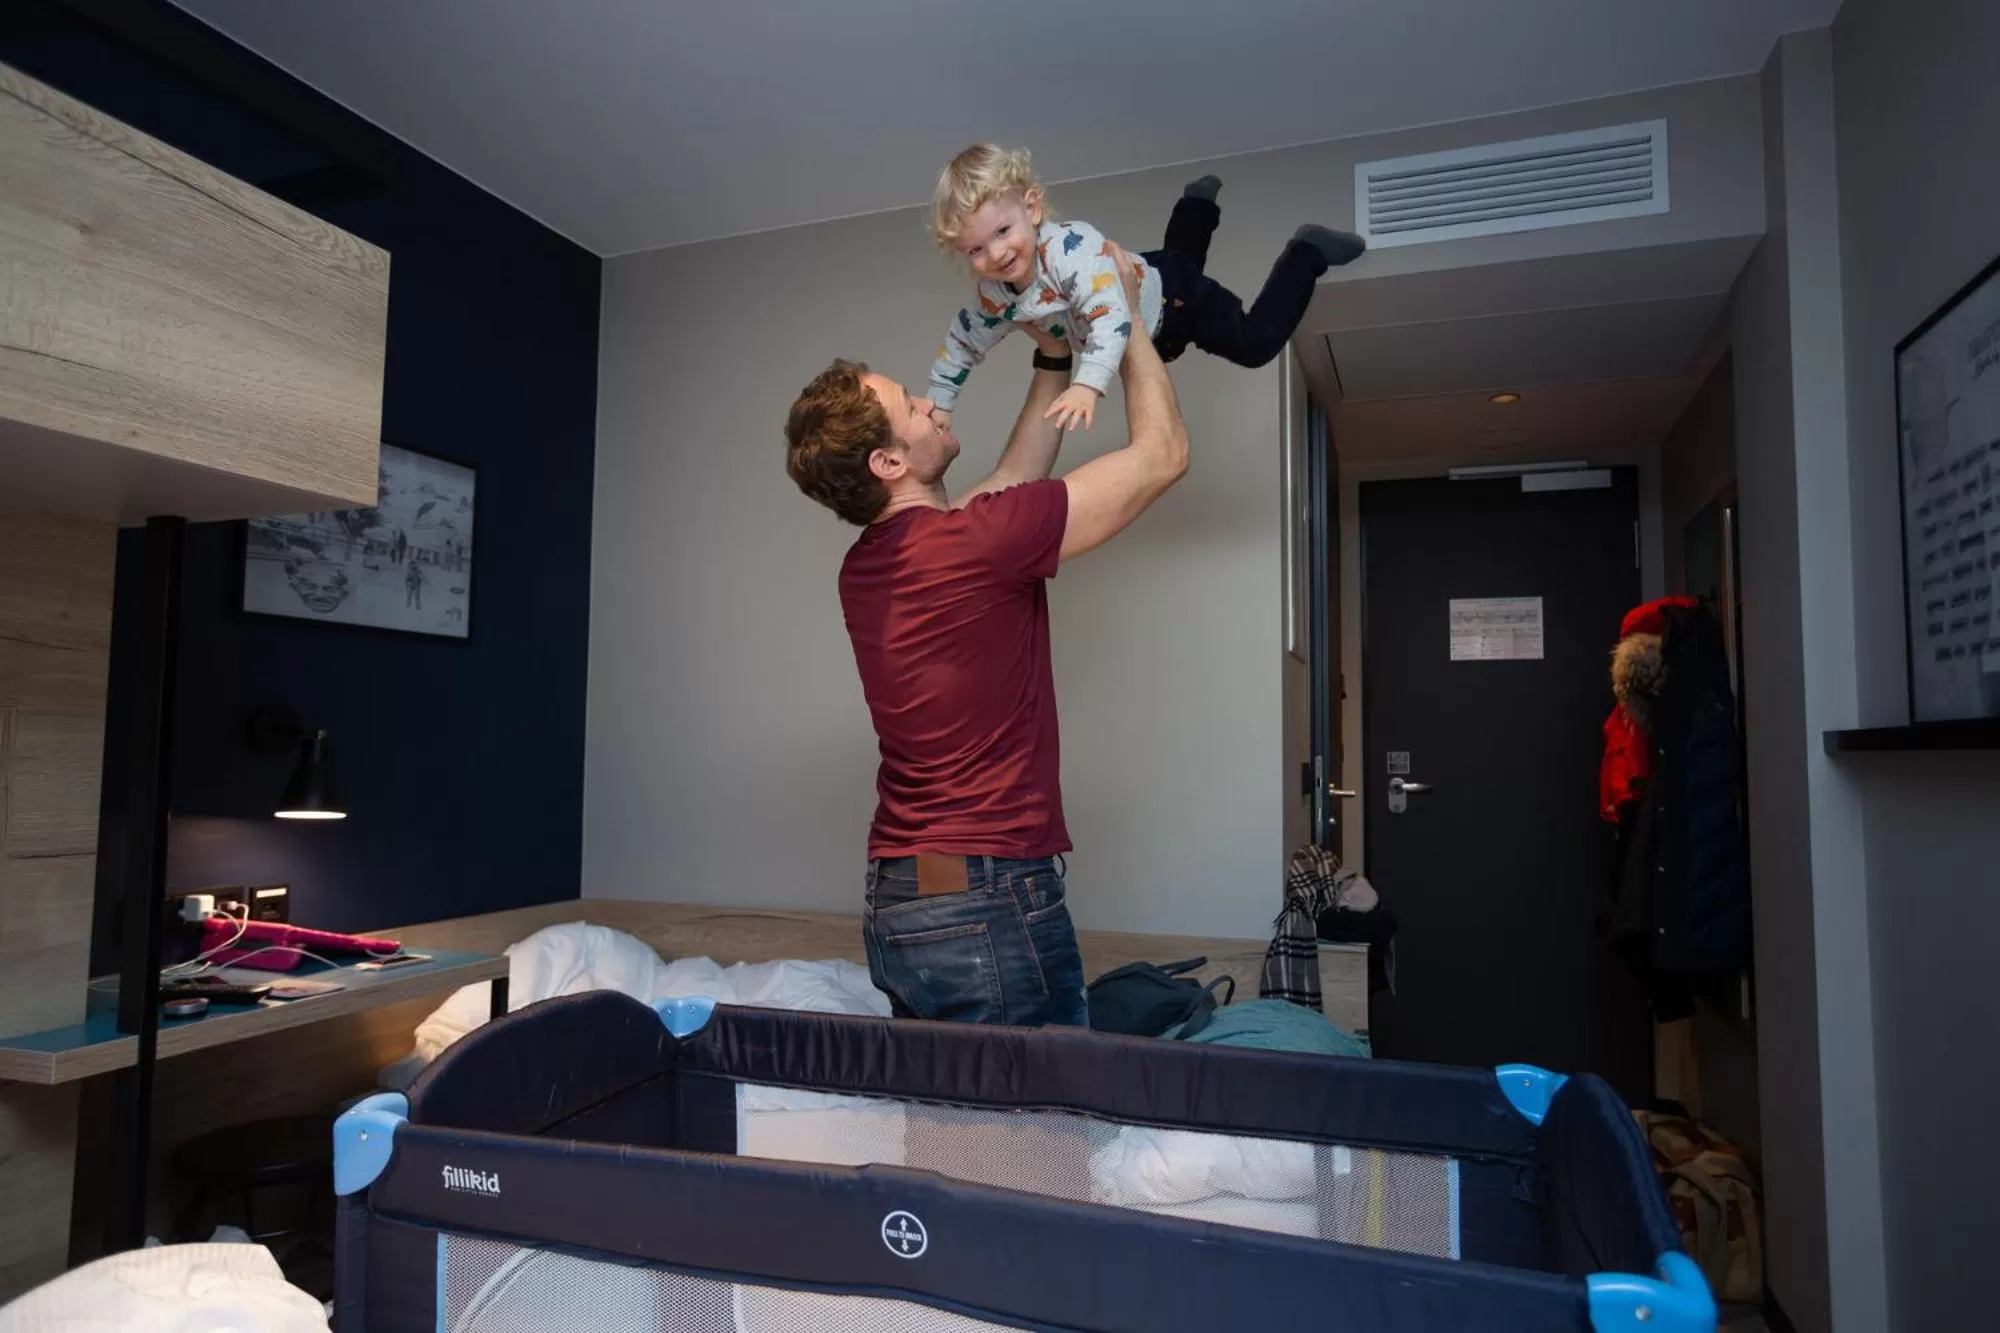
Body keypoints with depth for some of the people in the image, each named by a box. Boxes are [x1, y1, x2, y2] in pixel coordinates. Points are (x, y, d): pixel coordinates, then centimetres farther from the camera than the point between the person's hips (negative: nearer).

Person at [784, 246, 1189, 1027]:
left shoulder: (864, 568, 7)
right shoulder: (981, 542, -17)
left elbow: (1013, 480, 21)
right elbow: (1162, 454, -7)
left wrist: (1054, 359, 23)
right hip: (989, 904, -8)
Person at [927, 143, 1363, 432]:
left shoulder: (1070, 247, -45)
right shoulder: (992, 296, -23)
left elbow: (1112, 315, -56)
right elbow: (960, 345, -7)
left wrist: (1088, 384, -69)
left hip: (1173, 296, -7)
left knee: (1256, 343, -2)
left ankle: (1307, 251, 18)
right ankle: (1198, 204, 59)